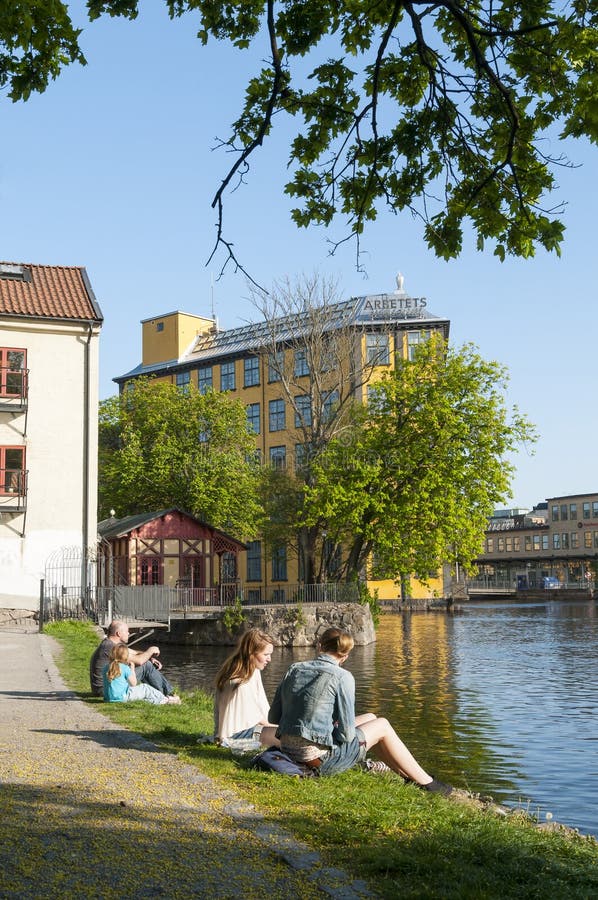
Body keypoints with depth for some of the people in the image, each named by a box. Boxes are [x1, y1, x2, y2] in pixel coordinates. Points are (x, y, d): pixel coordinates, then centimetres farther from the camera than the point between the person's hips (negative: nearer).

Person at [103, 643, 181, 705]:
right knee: (145, 689, 10)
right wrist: (132, 669, 8)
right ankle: (166, 700, 19)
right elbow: (133, 683, -3)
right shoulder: (125, 668, -12)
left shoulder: (106, 667, 6)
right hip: (122, 697, -7)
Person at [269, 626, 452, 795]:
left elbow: (273, 716, 8)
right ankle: (425, 782, 24)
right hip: (319, 758, -7)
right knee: (382, 726, 15)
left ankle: (406, 775, 36)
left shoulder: (294, 669, 5)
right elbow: (346, 734, -11)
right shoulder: (342, 677, -12)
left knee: (370, 718, 23)